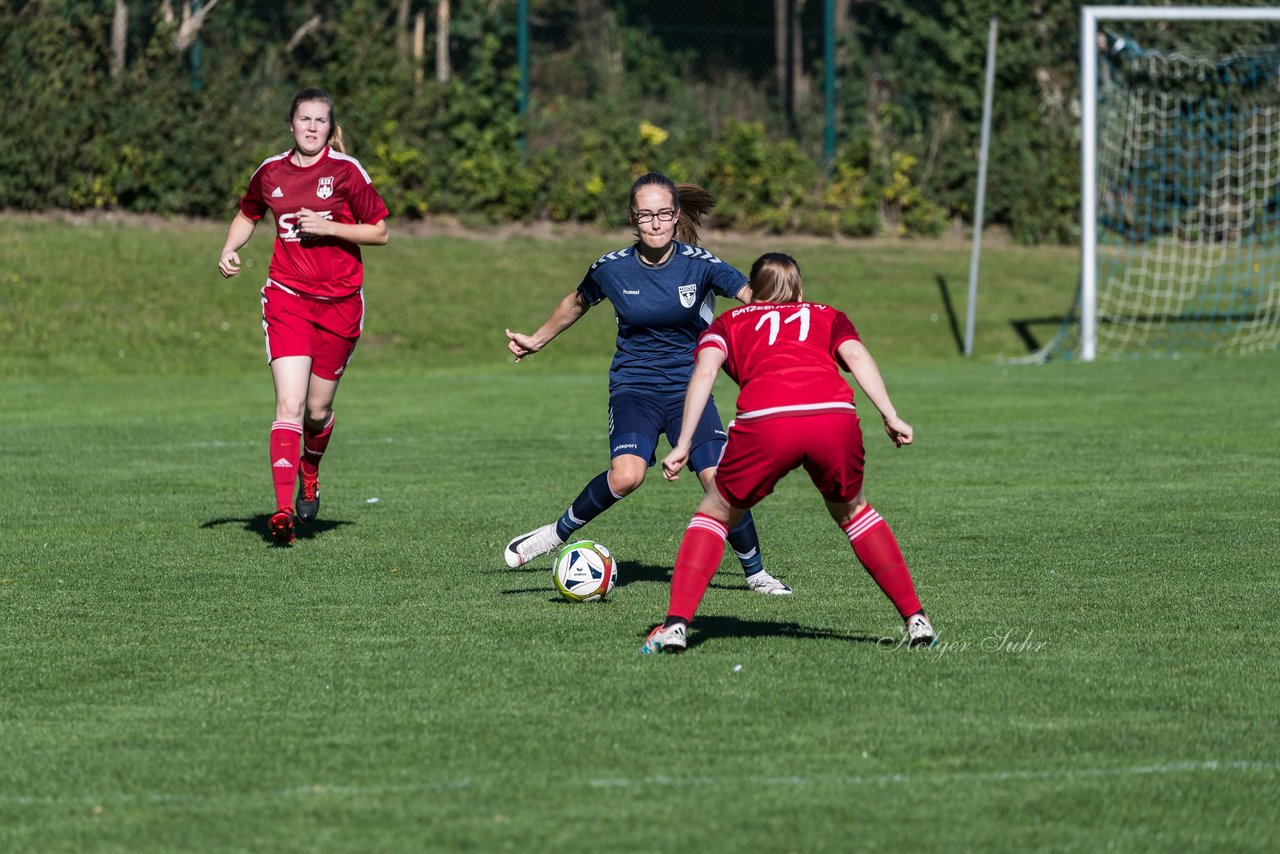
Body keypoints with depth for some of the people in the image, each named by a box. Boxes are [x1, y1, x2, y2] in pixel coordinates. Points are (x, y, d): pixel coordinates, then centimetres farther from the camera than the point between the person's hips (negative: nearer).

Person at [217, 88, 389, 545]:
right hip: (287, 297, 1)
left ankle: (310, 475, 42)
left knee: (318, 410, 8)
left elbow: (379, 232, -2)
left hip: (339, 302, -1)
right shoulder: (271, 172, 4)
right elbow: (247, 215, 24)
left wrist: (329, 227, -15)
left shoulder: (346, 171, -5)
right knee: (290, 405, -15)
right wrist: (231, 249, 5)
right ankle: (283, 509, -22)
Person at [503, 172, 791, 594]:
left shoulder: (698, 263, -9)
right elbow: (576, 303, 16)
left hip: (689, 387, 1)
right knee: (626, 475, -28)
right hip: (634, 388, -1)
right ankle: (559, 532, -5)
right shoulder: (611, 268, -5)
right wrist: (536, 341, 26)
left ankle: (756, 573, 9)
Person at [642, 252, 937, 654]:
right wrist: (891, 416, 3)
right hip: (836, 417, 2)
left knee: (715, 515, 19)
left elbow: (705, 368, 10)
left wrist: (683, 444, 5)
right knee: (852, 512, 29)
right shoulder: (828, 316, 33)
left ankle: (676, 624, 4)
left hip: (765, 423, -2)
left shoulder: (728, 322, 30)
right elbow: (855, 355, 12)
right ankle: (916, 618, 23)